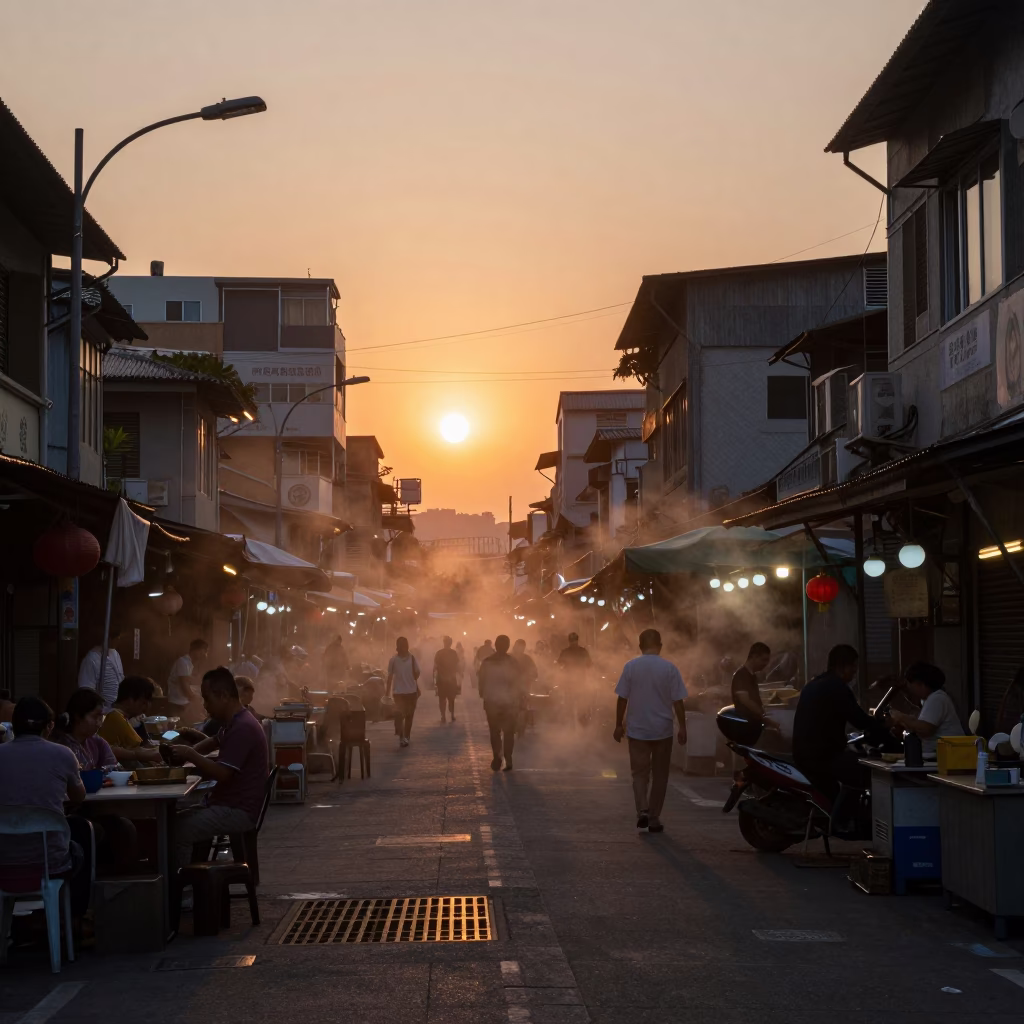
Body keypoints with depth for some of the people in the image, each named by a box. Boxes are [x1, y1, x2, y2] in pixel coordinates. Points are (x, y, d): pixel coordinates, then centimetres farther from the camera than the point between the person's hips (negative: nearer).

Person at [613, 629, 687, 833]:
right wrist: (682, 728, 3)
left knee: (640, 773, 10)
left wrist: (619, 725, 7)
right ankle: (654, 819, 11)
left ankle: (642, 811, -10)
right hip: (662, 730, 0)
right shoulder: (669, 668, -6)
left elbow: (622, 698, -2)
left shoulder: (630, 667, -4)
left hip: (637, 730, 0)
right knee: (659, 776, 10)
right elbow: (677, 701, -5)